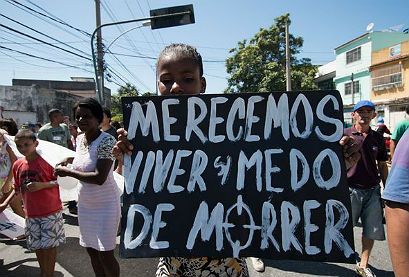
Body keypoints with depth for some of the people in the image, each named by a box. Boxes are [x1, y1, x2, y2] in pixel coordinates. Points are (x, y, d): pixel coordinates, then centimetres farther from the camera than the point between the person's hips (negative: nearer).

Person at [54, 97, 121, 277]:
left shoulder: (106, 140, -21)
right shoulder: (79, 139, 3)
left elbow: (99, 178, -28)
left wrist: (68, 172, -19)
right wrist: (68, 160, 7)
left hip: (105, 205, -7)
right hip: (84, 204, 8)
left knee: (105, 255, 3)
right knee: (91, 251, 19)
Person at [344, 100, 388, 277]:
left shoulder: (377, 138, 8)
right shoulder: (344, 135, -4)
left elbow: (382, 166, 14)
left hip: (373, 190, 4)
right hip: (351, 189, -4)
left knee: (372, 231, 9)